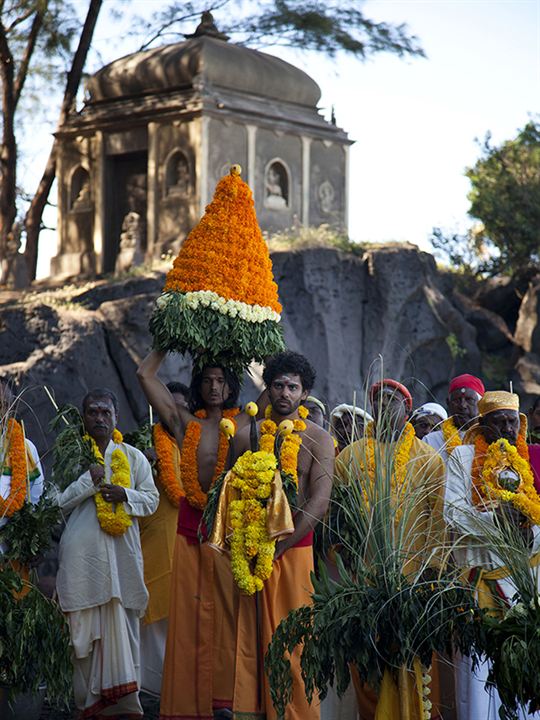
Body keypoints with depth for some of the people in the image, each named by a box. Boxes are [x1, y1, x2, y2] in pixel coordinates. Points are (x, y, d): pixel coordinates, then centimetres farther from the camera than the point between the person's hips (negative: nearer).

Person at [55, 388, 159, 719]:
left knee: (122, 621, -2)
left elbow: (152, 498, 10)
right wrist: (89, 481, -10)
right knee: (86, 625, -3)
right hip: (83, 552, -1)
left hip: (121, 552, 1)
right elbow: (57, 502, 1)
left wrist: (125, 495, -8)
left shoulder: (133, 456, 12)